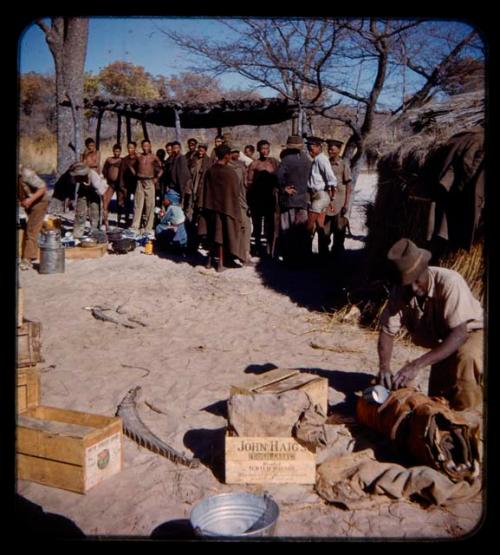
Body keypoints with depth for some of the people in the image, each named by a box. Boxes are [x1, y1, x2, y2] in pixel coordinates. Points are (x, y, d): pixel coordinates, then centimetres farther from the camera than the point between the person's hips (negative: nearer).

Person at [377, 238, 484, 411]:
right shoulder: (400, 292, -20)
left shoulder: (450, 282, -34)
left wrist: (418, 365, -47)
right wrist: (384, 367, -36)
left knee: (465, 357, -39)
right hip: (443, 345, 6)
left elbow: (459, 334, -40)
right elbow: (387, 331, -17)